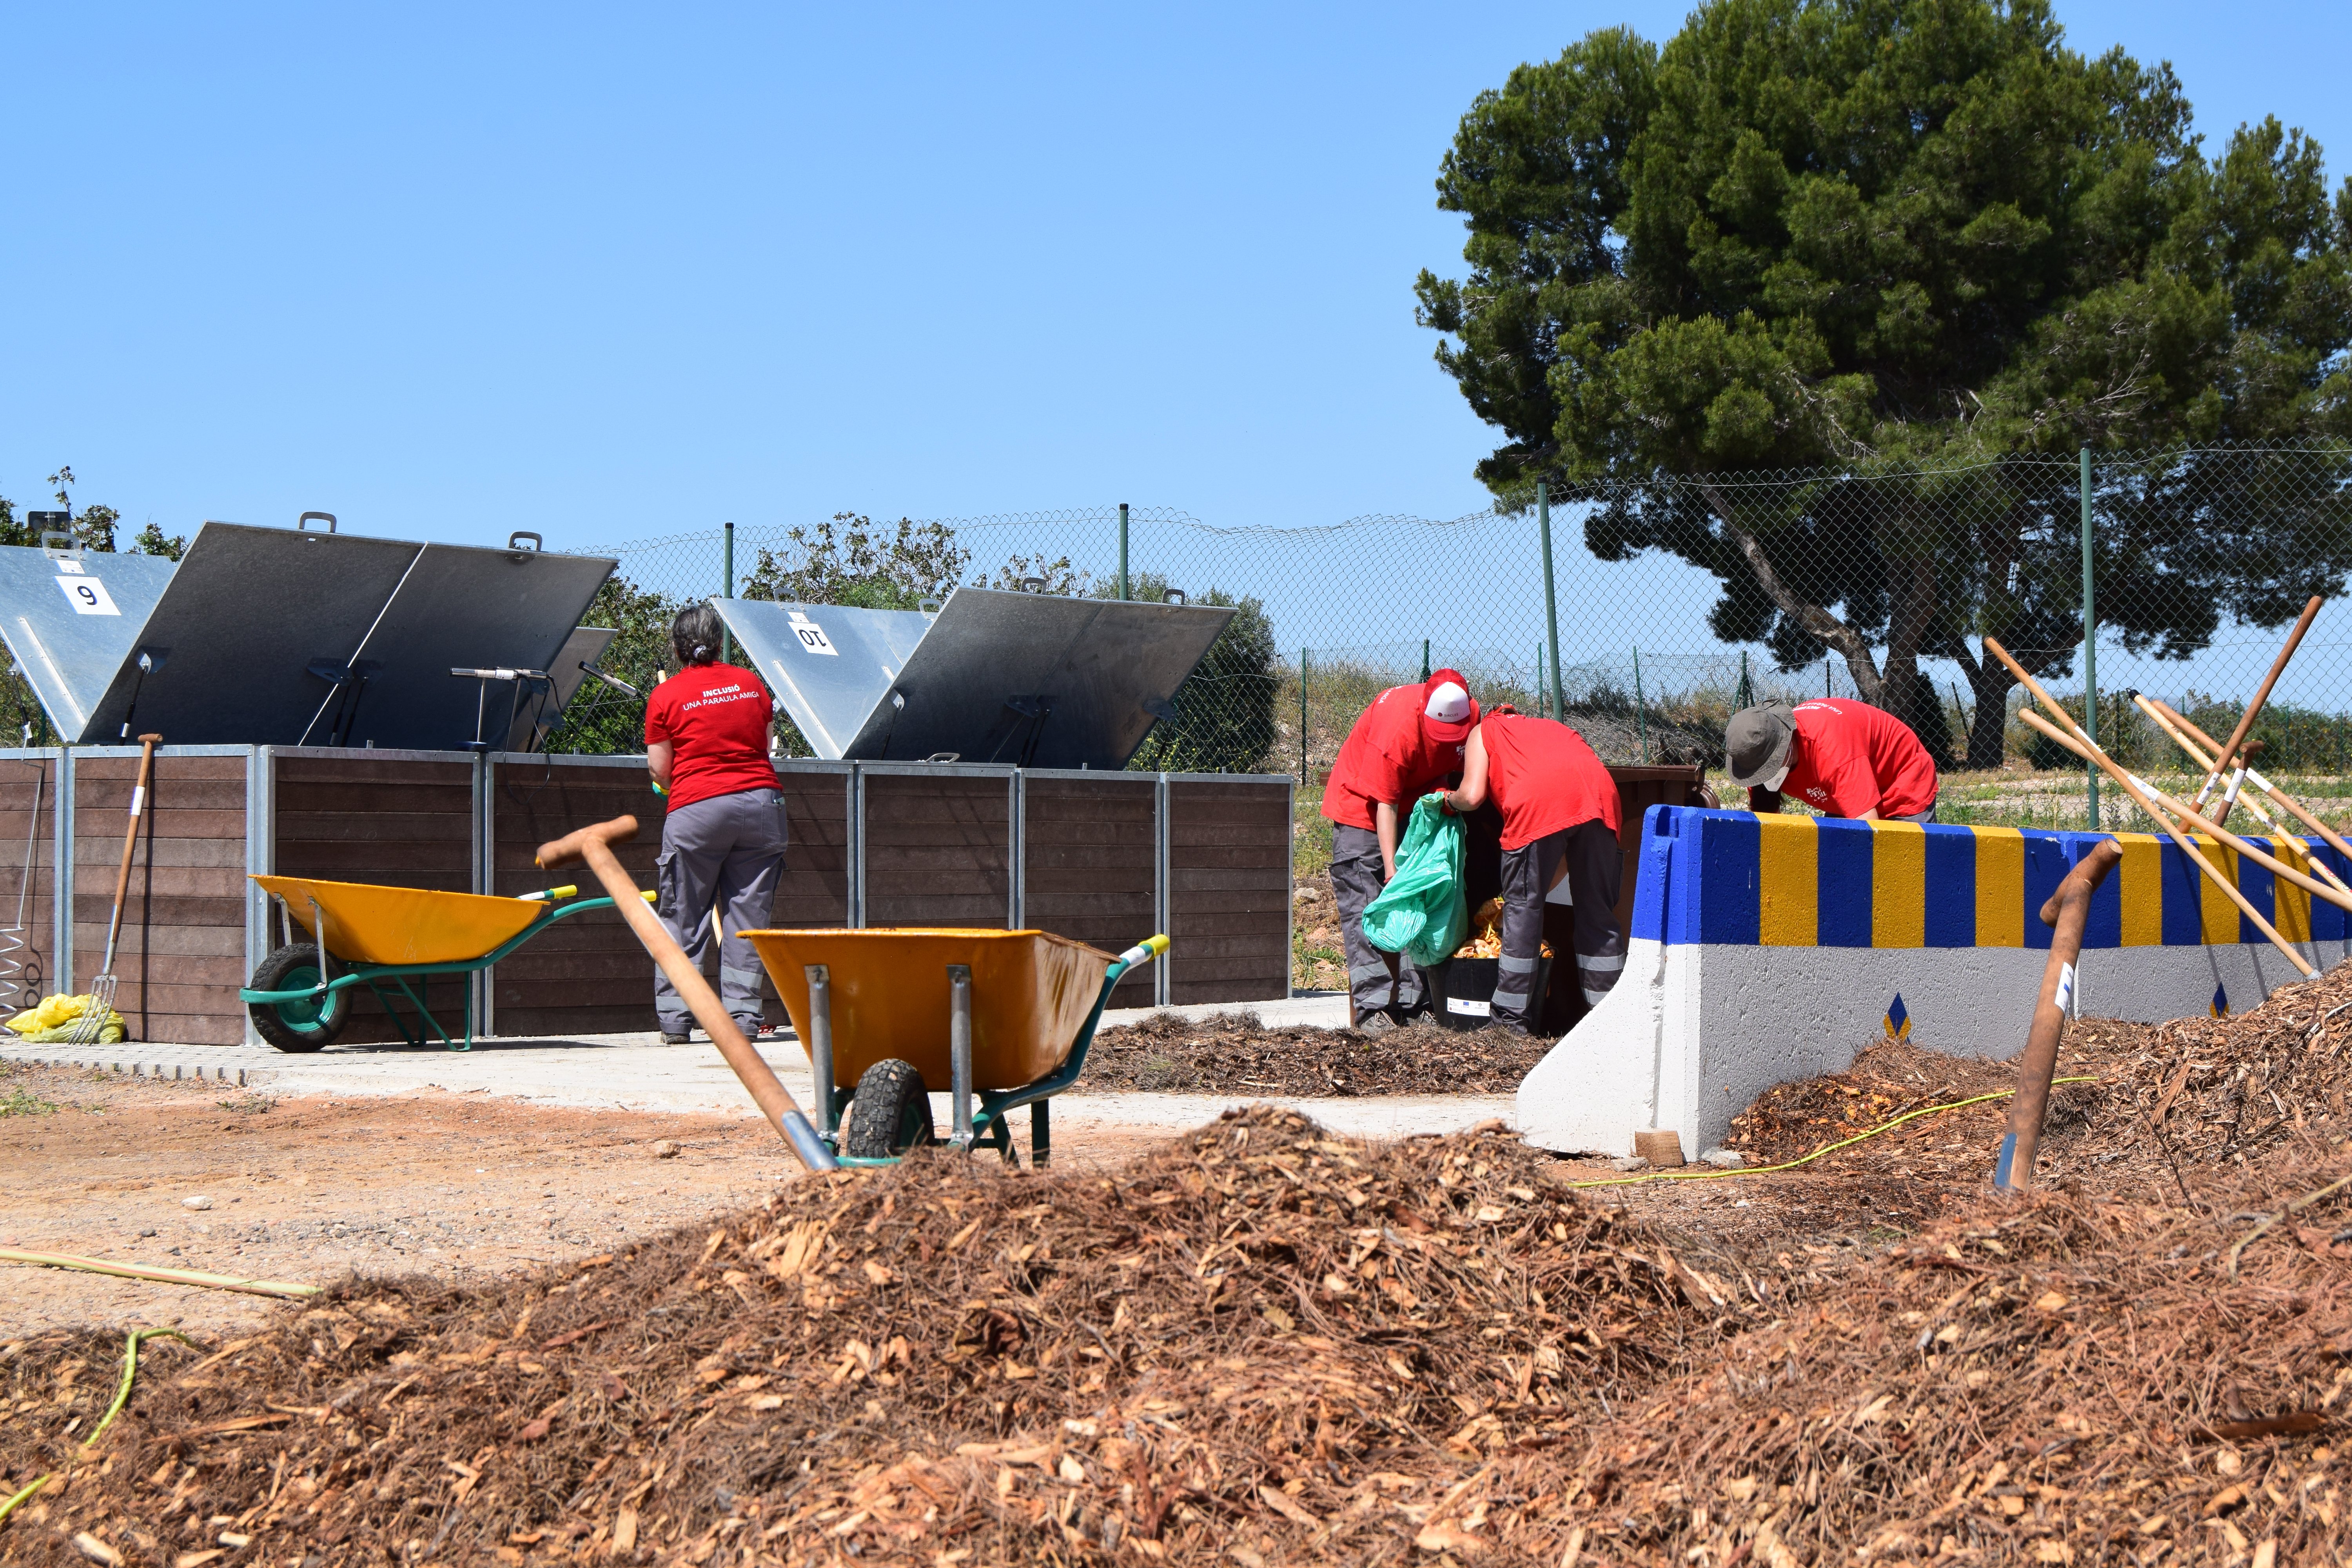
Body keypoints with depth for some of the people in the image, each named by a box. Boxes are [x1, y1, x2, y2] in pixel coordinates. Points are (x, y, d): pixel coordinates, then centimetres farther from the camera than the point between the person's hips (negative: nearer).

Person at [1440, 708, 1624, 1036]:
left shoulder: (1483, 731, 29)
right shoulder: (1551, 727, 40)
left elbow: (1472, 796, 10)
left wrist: (1449, 800, 33)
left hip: (1539, 800, -4)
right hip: (1601, 793, 4)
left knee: (1522, 907, 8)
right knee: (1597, 910, 13)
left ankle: (1512, 1017, 11)